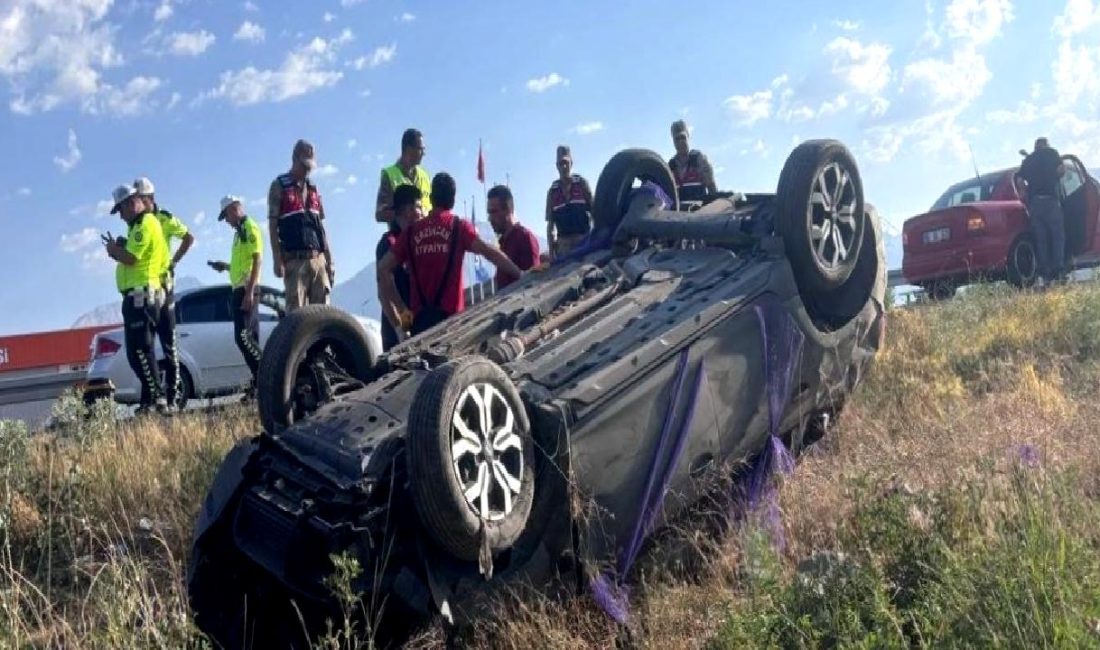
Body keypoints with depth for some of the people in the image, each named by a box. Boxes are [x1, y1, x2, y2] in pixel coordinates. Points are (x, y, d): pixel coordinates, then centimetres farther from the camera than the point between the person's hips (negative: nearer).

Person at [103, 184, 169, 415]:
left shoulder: (145, 224, -9)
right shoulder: (140, 225, 24)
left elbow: (130, 258, -18)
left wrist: (113, 249, 0)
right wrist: (118, 250, 7)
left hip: (141, 296, -11)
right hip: (138, 296, 11)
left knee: (140, 351, -14)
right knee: (137, 351, 11)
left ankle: (156, 400, -16)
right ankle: (150, 400, 13)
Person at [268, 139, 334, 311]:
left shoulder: (313, 189, 19)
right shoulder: (279, 186, 4)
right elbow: (273, 226, -2)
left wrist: (329, 260, 13)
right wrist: (277, 260, -11)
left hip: (318, 259, 5)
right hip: (295, 260, -5)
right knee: (296, 312, -7)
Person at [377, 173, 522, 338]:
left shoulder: (411, 231, 10)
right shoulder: (459, 227, 2)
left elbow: (383, 268, 7)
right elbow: (488, 251, -11)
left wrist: (402, 307, 11)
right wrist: (521, 274, -11)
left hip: (419, 317, 3)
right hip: (450, 314, -3)